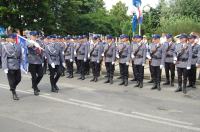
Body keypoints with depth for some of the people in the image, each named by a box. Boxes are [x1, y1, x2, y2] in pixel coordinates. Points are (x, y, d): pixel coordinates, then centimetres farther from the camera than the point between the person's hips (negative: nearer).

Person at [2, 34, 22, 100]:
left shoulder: (18, 46, 7)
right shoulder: (5, 46, -4)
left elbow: (20, 56, 12)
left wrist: (20, 64, 4)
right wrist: (5, 68, -12)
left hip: (17, 66, 4)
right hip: (10, 66, -4)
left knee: (18, 79, 11)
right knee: (12, 81, 3)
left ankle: (13, 88, 39)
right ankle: (14, 94, 18)